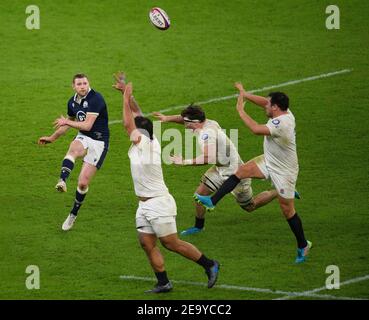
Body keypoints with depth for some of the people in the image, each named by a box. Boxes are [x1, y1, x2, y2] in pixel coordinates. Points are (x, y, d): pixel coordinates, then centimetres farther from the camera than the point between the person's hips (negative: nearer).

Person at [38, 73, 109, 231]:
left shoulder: (95, 99, -17)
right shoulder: (72, 102, 7)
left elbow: (87, 125, -22)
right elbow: (69, 122, 26)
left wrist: (66, 122, -11)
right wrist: (52, 138, 31)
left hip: (99, 141, -5)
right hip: (83, 137, 5)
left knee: (83, 183, -7)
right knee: (73, 149, -35)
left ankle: (73, 214, 14)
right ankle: (62, 181, -57)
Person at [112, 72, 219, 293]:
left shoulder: (145, 143, -17)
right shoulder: (151, 141, 5)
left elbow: (128, 124, -19)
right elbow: (137, 114, 12)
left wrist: (126, 96, -11)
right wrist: (126, 92, 12)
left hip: (159, 203, -9)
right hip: (145, 206, 9)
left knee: (172, 244, -3)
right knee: (147, 244, 3)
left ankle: (210, 265, 9)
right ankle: (163, 283, 5)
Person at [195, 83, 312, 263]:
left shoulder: (281, 123, -33)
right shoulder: (284, 112, -6)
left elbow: (256, 130, -40)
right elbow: (264, 102, 10)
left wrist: (240, 110, -30)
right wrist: (245, 95, 2)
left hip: (284, 171, -9)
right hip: (269, 161, 9)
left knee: (287, 210, 1)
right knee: (242, 171, -1)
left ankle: (303, 245, 17)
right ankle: (212, 201, 1)